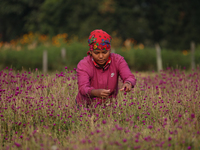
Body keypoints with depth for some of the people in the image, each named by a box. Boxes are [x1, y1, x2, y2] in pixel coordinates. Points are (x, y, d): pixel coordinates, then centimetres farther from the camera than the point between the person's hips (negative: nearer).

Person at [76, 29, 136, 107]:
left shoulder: (118, 60, -10)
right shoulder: (83, 65, -18)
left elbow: (130, 78, -22)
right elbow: (83, 89, -32)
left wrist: (128, 83, -47)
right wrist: (96, 92, -54)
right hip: (87, 106, -1)